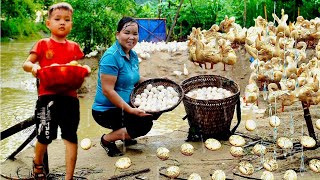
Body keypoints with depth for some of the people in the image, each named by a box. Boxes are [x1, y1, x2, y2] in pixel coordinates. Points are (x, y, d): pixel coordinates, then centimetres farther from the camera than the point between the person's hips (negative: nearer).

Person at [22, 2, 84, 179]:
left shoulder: (74, 47, 12)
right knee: (45, 136, 3)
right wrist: (33, 67, -23)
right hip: (47, 96, -2)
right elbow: (26, 63, 0)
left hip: (70, 96, 3)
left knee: (71, 137, 2)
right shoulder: (43, 44, 4)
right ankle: (38, 164, 36)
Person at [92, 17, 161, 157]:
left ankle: (126, 136, 18)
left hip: (126, 105, 9)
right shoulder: (111, 57, -21)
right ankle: (107, 140, -1)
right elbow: (107, 91, -25)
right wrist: (131, 110, -27)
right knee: (144, 124, -21)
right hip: (106, 111, -9)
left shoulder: (133, 55, 6)